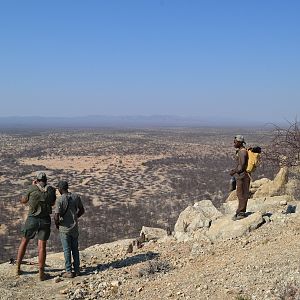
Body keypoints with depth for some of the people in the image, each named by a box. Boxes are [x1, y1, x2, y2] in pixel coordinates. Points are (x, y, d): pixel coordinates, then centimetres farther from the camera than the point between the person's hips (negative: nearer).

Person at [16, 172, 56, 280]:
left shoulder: (32, 188, -6)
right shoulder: (51, 190, 0)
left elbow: (23, 201, 9)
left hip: (32, 219, 0)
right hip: (45, 220, 1)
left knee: (24, 242, 19)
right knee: (42, 246, 3)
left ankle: (18, 268, 23)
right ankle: (41, 273, -1)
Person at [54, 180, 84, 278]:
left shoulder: (60, 200, -17)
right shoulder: (76, 197, -1)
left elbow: (56, 216, -21)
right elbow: (82, 210, 9)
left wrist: (57, 224, -1)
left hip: (64, 228, -5)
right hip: (75, 227, 5)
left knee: (67, 250, 4)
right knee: (75, 249, 14)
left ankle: (69, 272, 10)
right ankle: (77, 270, 19)